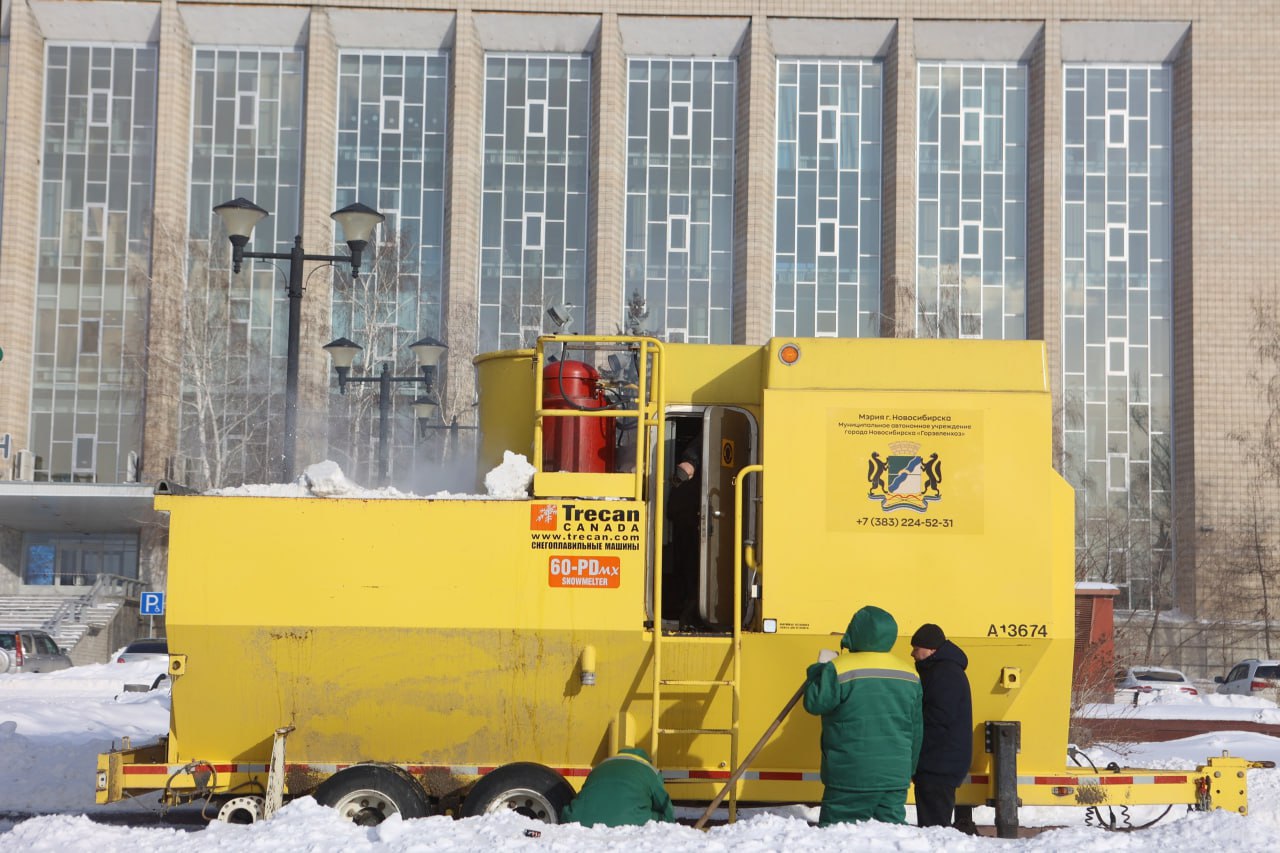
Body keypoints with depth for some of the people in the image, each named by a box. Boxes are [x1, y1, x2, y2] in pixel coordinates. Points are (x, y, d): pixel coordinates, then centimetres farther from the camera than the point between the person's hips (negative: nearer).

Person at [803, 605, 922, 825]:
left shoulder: (841, 669, -12)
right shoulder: (909, 675, 10)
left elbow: (815, 702, -9)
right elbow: (915, 731, 15)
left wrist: (820, 667, 5)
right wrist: (908, 772, 25)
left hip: (851, 779, -5)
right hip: (896, 778, 6)